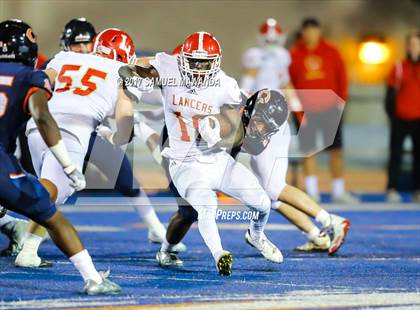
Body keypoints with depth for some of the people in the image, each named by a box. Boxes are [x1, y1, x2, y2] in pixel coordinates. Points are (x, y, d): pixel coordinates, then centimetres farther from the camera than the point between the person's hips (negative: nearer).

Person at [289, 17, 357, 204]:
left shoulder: (331, 52, 4)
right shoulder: (295, 55, 0)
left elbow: (341, 76, 8)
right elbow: (289, 83, 1)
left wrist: (341, 100, 0)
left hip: (330, 109, 1)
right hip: (306, 111, -1)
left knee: (336, 150, 2)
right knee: (308, 151, 1)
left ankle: (339, 192, 9)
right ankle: (312, 192, 6)